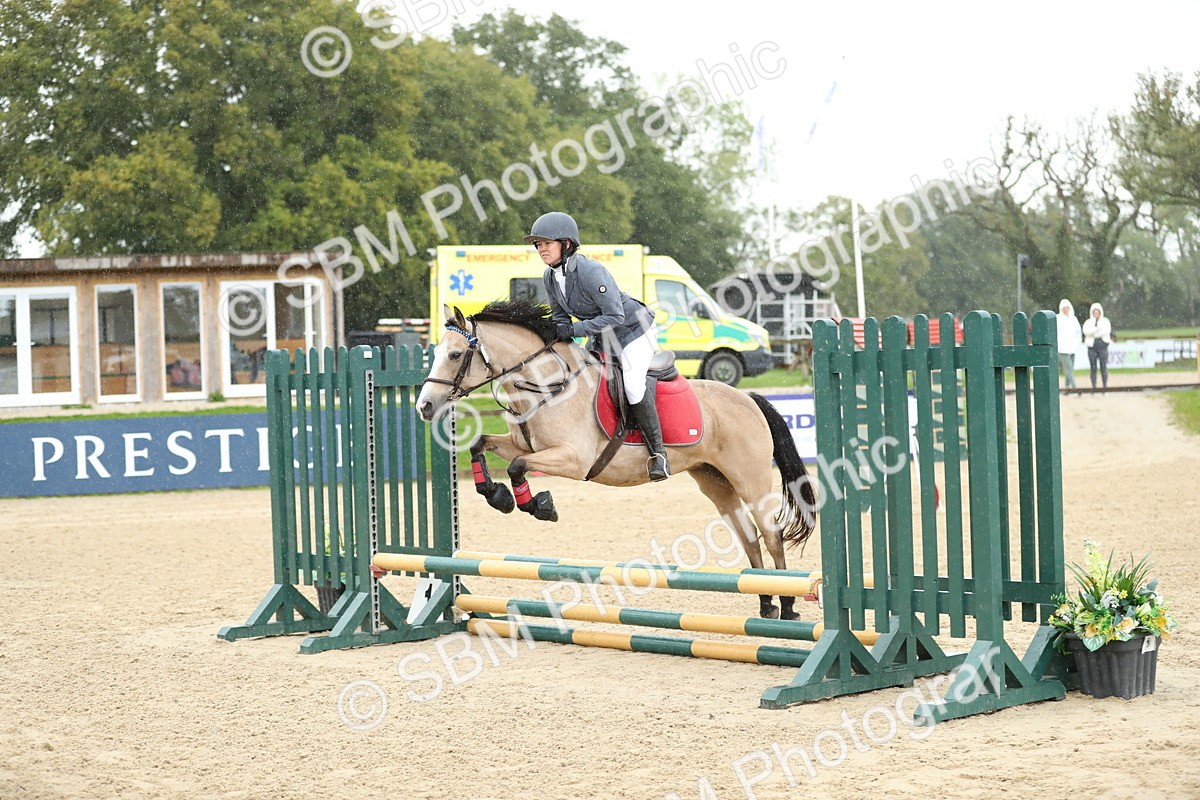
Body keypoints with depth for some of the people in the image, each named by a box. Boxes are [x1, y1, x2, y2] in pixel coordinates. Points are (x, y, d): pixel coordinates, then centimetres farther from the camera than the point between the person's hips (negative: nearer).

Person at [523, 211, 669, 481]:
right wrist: (560, 337, -10)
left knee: (633, 385, -26)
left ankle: (657, 451, -15)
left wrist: (574, 330, -33)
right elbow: (559, 316, 9)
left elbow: (615, 317, -32)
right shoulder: (550, 277, -6)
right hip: (602, 339, 9)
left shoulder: (591, 271, -32)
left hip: (633, 330, -9)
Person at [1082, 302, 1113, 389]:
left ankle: (1105, 385, 1)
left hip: (1103, 347, -1)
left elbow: (1107, 331, -9)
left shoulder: (1105, 321, 10)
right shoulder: (1088, 322, 11)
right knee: (1093, 368, 1)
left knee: (1104, 368, -3)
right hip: (1092, 348, 1)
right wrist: (1097, 329, -17)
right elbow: (1086, 331, -10)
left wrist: (1093, 333, -9)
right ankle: (1093, 386, 4)